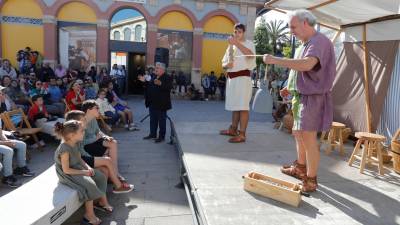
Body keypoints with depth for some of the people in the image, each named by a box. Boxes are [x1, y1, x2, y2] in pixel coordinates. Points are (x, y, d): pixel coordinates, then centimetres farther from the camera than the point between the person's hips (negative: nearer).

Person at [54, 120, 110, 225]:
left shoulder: (75, 143, -3)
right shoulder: (64, 149, -29)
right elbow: (66, 170, -25)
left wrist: (88, 167, -8)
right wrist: (84, 172, -22)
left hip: (78, 167, 9)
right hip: (67, 175, -9)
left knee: (101, 176, 0)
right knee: (90, 185, -26)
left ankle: (103, 201, 17)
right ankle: (89, 214, -12)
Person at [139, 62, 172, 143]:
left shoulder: (167, 78, -11)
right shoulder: (154, 77, 15)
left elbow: (169, 87, -24)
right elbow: (150, 86, 21)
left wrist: (160, 84, -35)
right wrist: (145, 81, 11)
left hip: (161, 103, -8)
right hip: (153, 103, 8)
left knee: (161, 120, 2)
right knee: (153, 119, 16)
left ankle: (161, 136, 11)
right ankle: (152, 134, 29)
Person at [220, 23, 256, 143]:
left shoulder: (249, 43, 1)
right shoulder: (231, 46, 20)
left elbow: (250, 55, -22)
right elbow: (223, 63, 19)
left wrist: (237, 43, -26)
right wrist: (227, 64, -5)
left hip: (243, 77, -7)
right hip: (231, 78, 7)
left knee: (243, 106, -10)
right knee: (234, 105, 15)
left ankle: (242, 134, -10)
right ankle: (233, 129, 25)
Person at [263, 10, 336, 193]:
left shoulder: (319, 41, -16)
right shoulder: (305, 44, 14)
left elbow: (307, 65, -35)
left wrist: (274, 60, -31)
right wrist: (290, 89, 13)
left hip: (313, 97, -10)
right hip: (301, 96, 10)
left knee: (309, 138, -7)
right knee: (298, 133, 18)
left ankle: (311, 180, 5)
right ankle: (300, 168, 34)